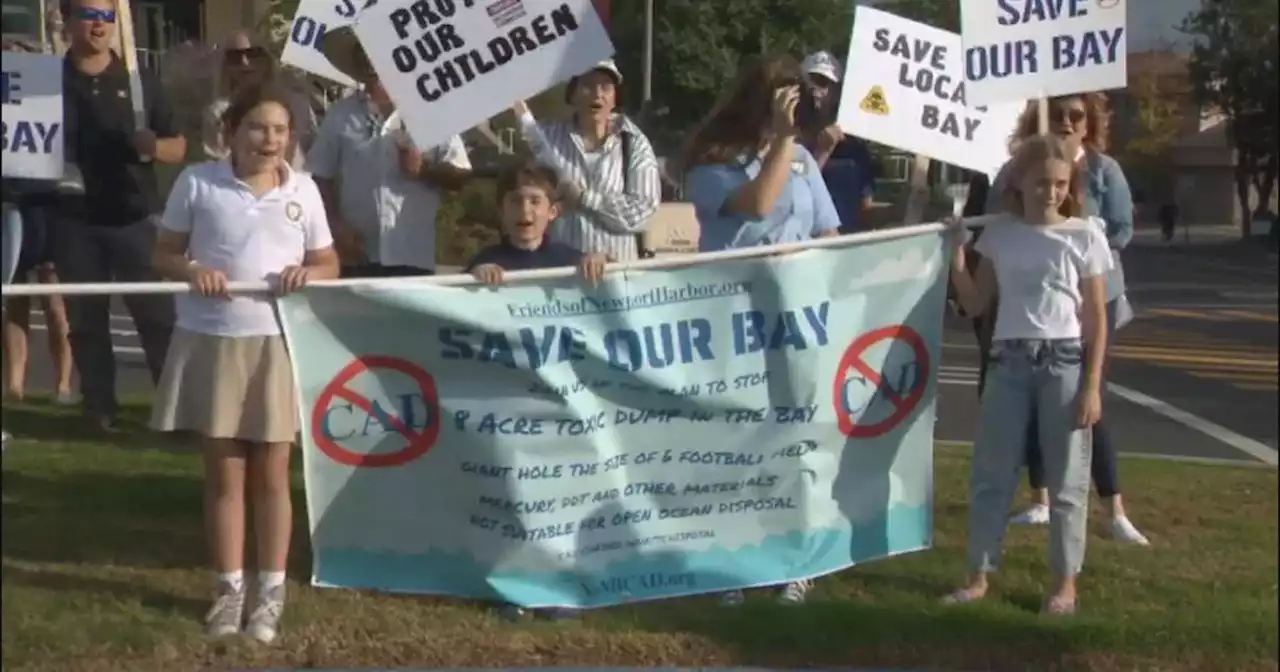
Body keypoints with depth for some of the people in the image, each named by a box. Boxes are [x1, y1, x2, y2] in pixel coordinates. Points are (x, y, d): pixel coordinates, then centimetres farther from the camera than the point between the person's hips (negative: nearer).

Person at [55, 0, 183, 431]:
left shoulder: (140, 80, 7)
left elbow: (179, 147, 9)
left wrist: (154, 147, -13)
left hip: (136, 218, 0)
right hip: (75, 221, 1)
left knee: (159, 317, -3)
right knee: (86, 320, 6)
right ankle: (99, 410, 15)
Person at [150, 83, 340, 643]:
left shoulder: (303, 189, 2)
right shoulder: (197, 182, -3)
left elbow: (329, 263, 10)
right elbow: (164, 253, 4)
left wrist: (308, 272, -13)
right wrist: (192, 270, -17)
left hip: (277, 343, 1)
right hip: (211, 341, 0)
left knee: (271, 474, 8)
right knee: (224, 472, 8)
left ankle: (271, 590, 18)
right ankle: (229, 587, 20)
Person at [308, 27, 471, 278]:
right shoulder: (340, 115, 8)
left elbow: (460, 175, 5)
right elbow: (320, 177, 9)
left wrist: (424, 169, -12)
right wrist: (336, 225, -4)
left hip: (413, 258, -1)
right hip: (356, 258, 1)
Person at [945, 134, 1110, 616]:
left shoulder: (1084, 236, -1)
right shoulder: (999, 235, 7)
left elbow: (1096, 320, 0)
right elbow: (975, 305, 10)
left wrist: (1092, 386, -6)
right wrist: (956, 255, -3)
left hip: (1064, 363, -3)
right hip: (1008, 362, 3)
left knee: (1066, 479, 3)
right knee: (990, 474, 6)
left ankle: (1066, 581, 13)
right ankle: (979, 576, 15)